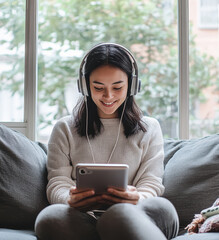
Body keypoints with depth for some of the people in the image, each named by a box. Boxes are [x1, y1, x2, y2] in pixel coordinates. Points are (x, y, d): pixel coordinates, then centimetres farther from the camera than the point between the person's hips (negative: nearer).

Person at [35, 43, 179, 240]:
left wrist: (136, 200, -19)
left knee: (162, 207, -42)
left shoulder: (149, 129, 18)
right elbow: (57, 183, 9)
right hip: (82, 219, 4)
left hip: (134, 214, -4)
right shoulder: (65, 129, 18)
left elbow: (151, 184, 8)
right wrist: (71, 200, -18)